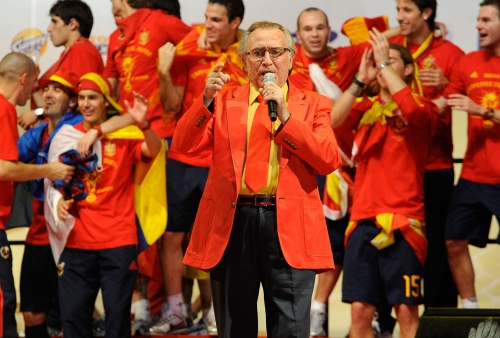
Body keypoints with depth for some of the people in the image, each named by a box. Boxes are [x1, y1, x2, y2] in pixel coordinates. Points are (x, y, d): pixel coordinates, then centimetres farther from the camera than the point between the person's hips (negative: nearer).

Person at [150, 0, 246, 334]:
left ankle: (213, 311, 14)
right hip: (184, 158, 1)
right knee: (172, 234, 4)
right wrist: (165, 73, -16)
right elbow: (173, 106, 1)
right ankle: (175, 312, 14)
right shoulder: (188, 52, -1)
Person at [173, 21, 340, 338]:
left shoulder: (313, 105, 10)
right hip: (232, 222, 2)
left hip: (289, 225, -2)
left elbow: (329, 161, -4)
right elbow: (185, 144, 1)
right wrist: (207, 100, -14)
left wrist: (285, 116, -11)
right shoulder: (224, 100, 13)